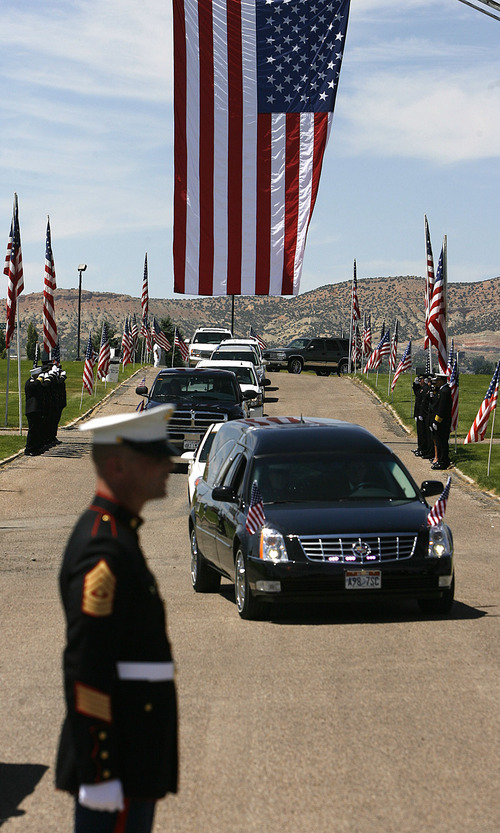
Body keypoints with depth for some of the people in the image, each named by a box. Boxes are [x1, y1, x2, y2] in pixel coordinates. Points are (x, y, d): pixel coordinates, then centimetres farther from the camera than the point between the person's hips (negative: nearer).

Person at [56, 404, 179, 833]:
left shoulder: (115, 536, 15)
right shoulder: (104, 550, -18)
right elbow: (86, 669, -23)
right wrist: (99, 775, -23)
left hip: (133, 755, 10)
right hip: (114, 757, -10)